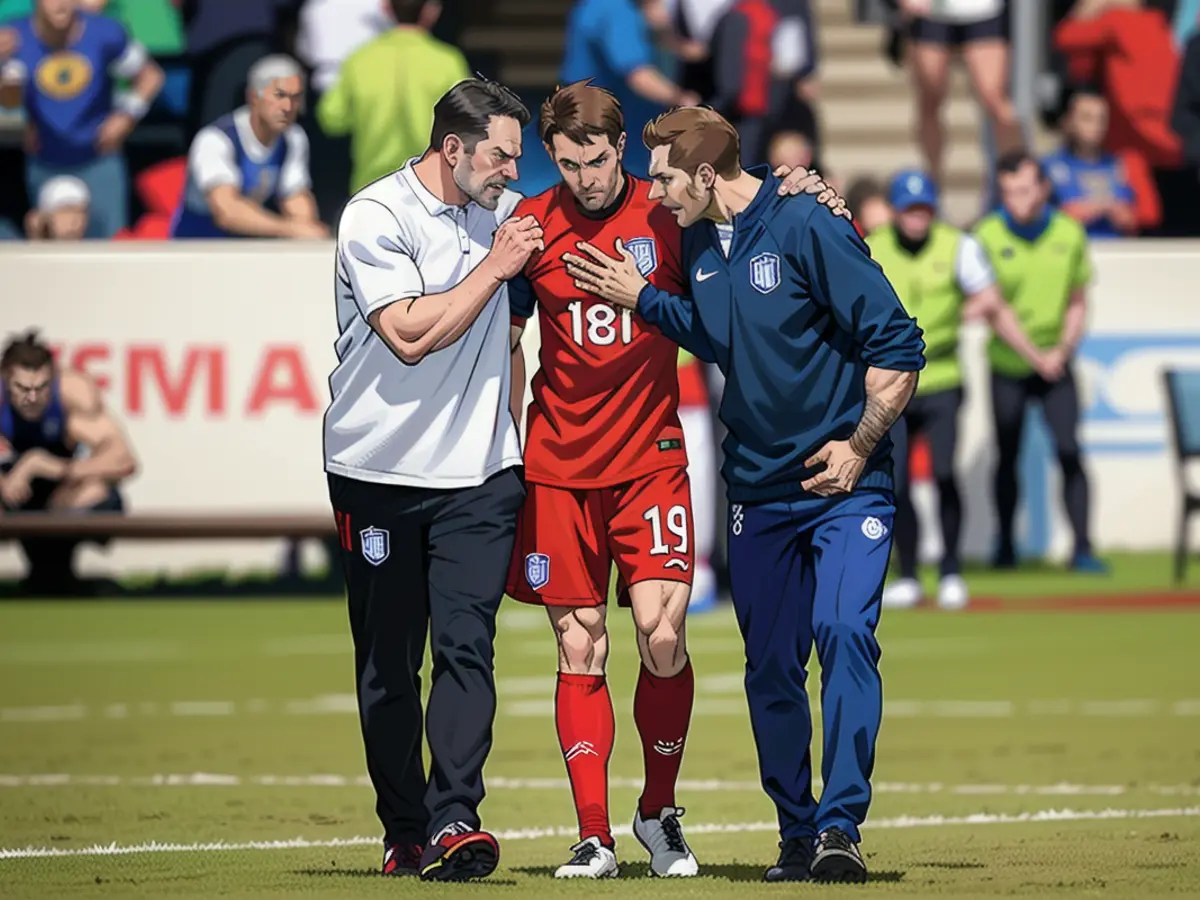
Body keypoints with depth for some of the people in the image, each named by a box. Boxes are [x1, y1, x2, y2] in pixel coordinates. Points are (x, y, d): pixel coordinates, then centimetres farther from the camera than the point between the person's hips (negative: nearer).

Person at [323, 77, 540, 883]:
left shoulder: (502, 212, 10)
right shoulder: (376, 218, -10)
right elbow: (411, 334, -20)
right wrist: (494, 267, -13)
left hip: (479, 472, 4)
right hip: (380, 474, -4)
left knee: (465, 646, -11)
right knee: (388, 663, 3)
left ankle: (455, 823, -17)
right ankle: (404, 832, 12)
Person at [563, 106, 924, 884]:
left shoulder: (807, 228, -15)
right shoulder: (698, 243, 5)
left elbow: (898, 347, -14)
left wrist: (858, 446, -15)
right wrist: (640, 298, 12)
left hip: (844, 480, -7)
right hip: (758, 489, 7)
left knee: (844, 632, -22)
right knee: (770, 666, 7)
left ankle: (841, 827, -24)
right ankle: (799, 835, 19)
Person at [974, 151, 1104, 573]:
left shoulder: (1069, 234, -1)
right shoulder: (988, 236, -9)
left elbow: (1078, 303, 5)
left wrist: (1062, 350, -7)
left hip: (1055, 363, 1)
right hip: (1007, 364, -1)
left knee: (1069, 451, -11)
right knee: (1007, 456, 6)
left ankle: (1082, 549, -9)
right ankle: (1005, 546, 22)